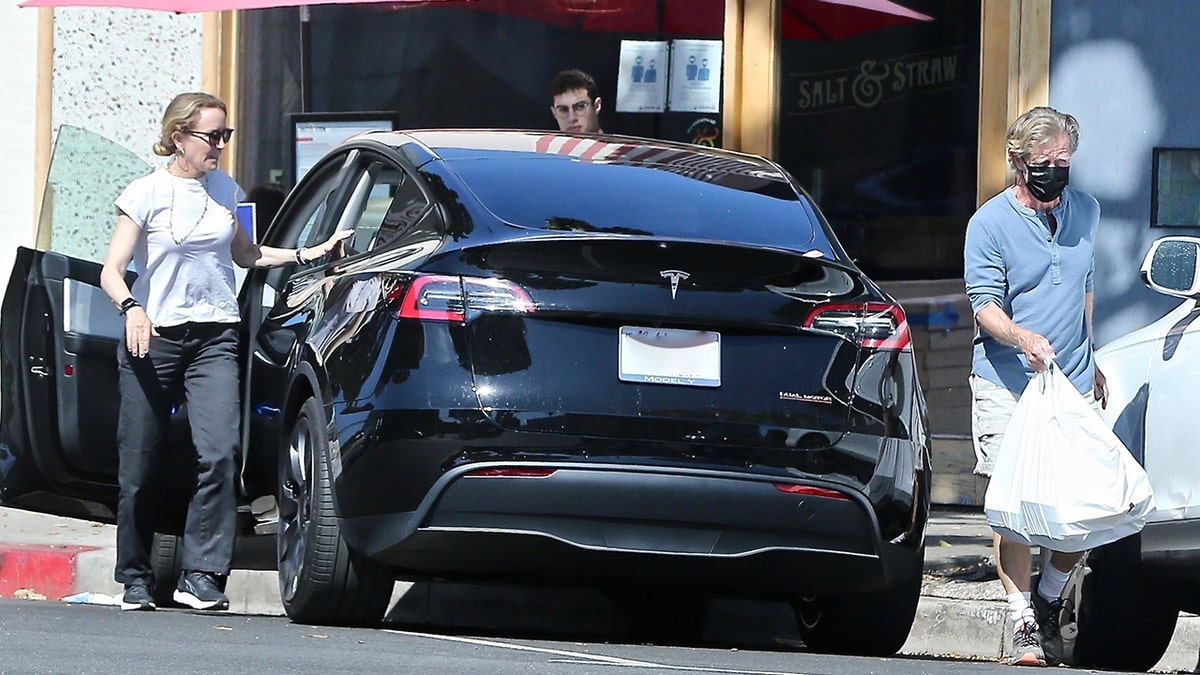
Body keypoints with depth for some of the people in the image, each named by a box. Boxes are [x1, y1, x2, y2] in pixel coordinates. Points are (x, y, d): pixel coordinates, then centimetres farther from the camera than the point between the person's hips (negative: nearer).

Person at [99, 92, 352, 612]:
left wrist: (310, 254, 18)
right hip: (154, 337, -3)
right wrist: (132, 309, -25)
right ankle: (136, 579, 17)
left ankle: (202, 576, -16)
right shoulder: (147, 193, -2)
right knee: (140, 467, 0)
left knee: (219, 454, -17)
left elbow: (245, 255, 28)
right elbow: (111, 271, -5)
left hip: (214, 339, 3)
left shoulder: (224, 190, 12)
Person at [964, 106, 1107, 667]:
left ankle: (1049, 602, 21)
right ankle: (1024, 626, -8)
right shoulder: (990, 222, -5)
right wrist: (1024, 338, -31)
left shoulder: (1084, 211, 12)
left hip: (1072, 386, 4)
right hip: (1007, 384, -4)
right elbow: (985, 305, -11)